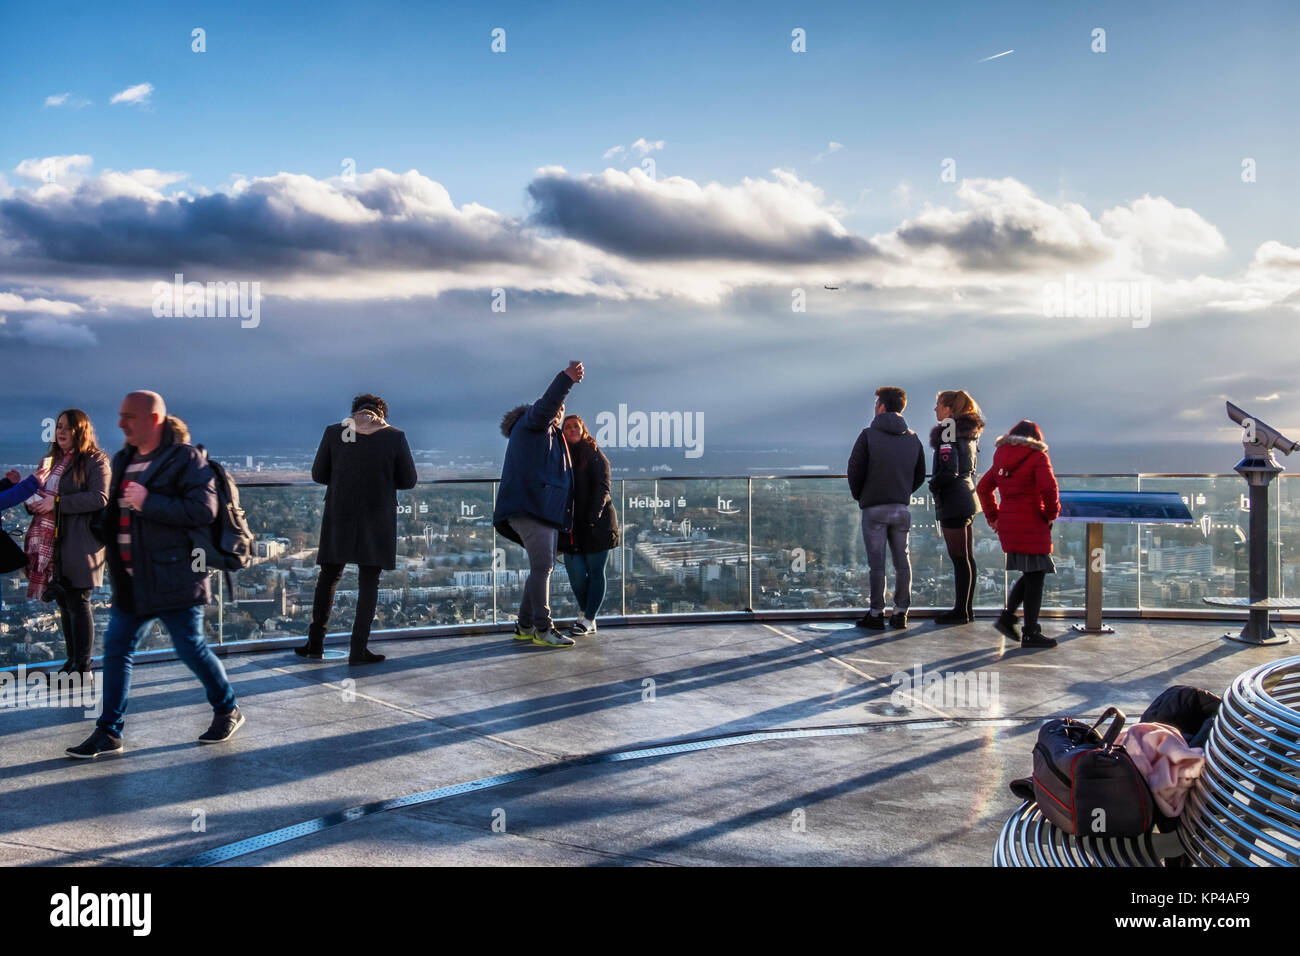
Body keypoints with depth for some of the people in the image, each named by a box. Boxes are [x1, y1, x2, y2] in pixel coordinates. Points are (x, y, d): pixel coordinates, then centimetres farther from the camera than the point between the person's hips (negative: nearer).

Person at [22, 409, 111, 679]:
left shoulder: (95, 460, -6)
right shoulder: (56, 461, 20)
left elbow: (99, 498, -17)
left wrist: (57, 502, -19)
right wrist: (35, 501, 5)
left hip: (80, 543, -8)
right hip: (55, 544, 8)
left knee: (77, 603, -8)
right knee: (65, 604, 11)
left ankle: (83, 669, -4)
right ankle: (72, 662, 20)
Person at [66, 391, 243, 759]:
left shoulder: (184, 458, -10)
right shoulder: (123, 460, 14)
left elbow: (204, 510, -20)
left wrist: (148, 503, -22)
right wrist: (100, 525, 6)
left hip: (174, 578, -7)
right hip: (132, 582, 8)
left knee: (191, 648, 1)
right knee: (116, 649, 6)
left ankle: (228, 710, 23)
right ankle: (109, 732, 14)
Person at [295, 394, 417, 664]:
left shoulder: (334, 432, -1)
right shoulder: (395, 436, -4)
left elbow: (319, 475, 5)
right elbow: (408, 480, 1)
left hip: (339, 513, 1)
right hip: (377, 518, -1)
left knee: (328, 577, 15)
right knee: (369, 582, 5)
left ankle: (316, 643, 17)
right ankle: (358, 649, 2)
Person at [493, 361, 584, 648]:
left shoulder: (552, 436, 31)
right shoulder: (531, 424, 2)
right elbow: (546, 404, -21)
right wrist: (566, 379, -37)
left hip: (545, 509, 10)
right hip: (529, 506, -10)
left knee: (542, 568, 11)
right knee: (542, 566, -14)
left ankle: (525, 626, 19)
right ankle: (543, 629, -15)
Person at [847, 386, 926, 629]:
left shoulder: (868, 435, -7)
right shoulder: (913, 438, 7)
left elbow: (855, 470, -9)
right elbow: (920, 475, 11)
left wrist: (859, 496, 7)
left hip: (874, 508, -4)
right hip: (901, 507, 4)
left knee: (876, 561, -1)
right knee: (902, 559, 10)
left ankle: (876, 614, 1)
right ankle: (901, 612, 12)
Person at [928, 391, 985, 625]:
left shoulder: (948, 427, -14)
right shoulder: (968, 430, 14)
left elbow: (948, 469, -21)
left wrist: (933, 485, -6)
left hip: (952, 499, -9)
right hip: (967, 495, 9)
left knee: (959, 558, -5)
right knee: (966, 557, 12)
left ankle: (961, 610, -1)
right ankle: (967, 608, 18)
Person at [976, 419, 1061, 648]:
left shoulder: (1001, 458, 13)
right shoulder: (1037, 456, -6)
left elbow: (983, 487, 17)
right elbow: (1048, 487, -19)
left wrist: (993, 516, 19)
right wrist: (1051, 514, -4)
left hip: (1007, 525, 7)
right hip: (1031, 525, -7)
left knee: (1030, 575, 19)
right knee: (1035, 577, -1)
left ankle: (1007, 617, 10)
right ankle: (1030, 634, 1)